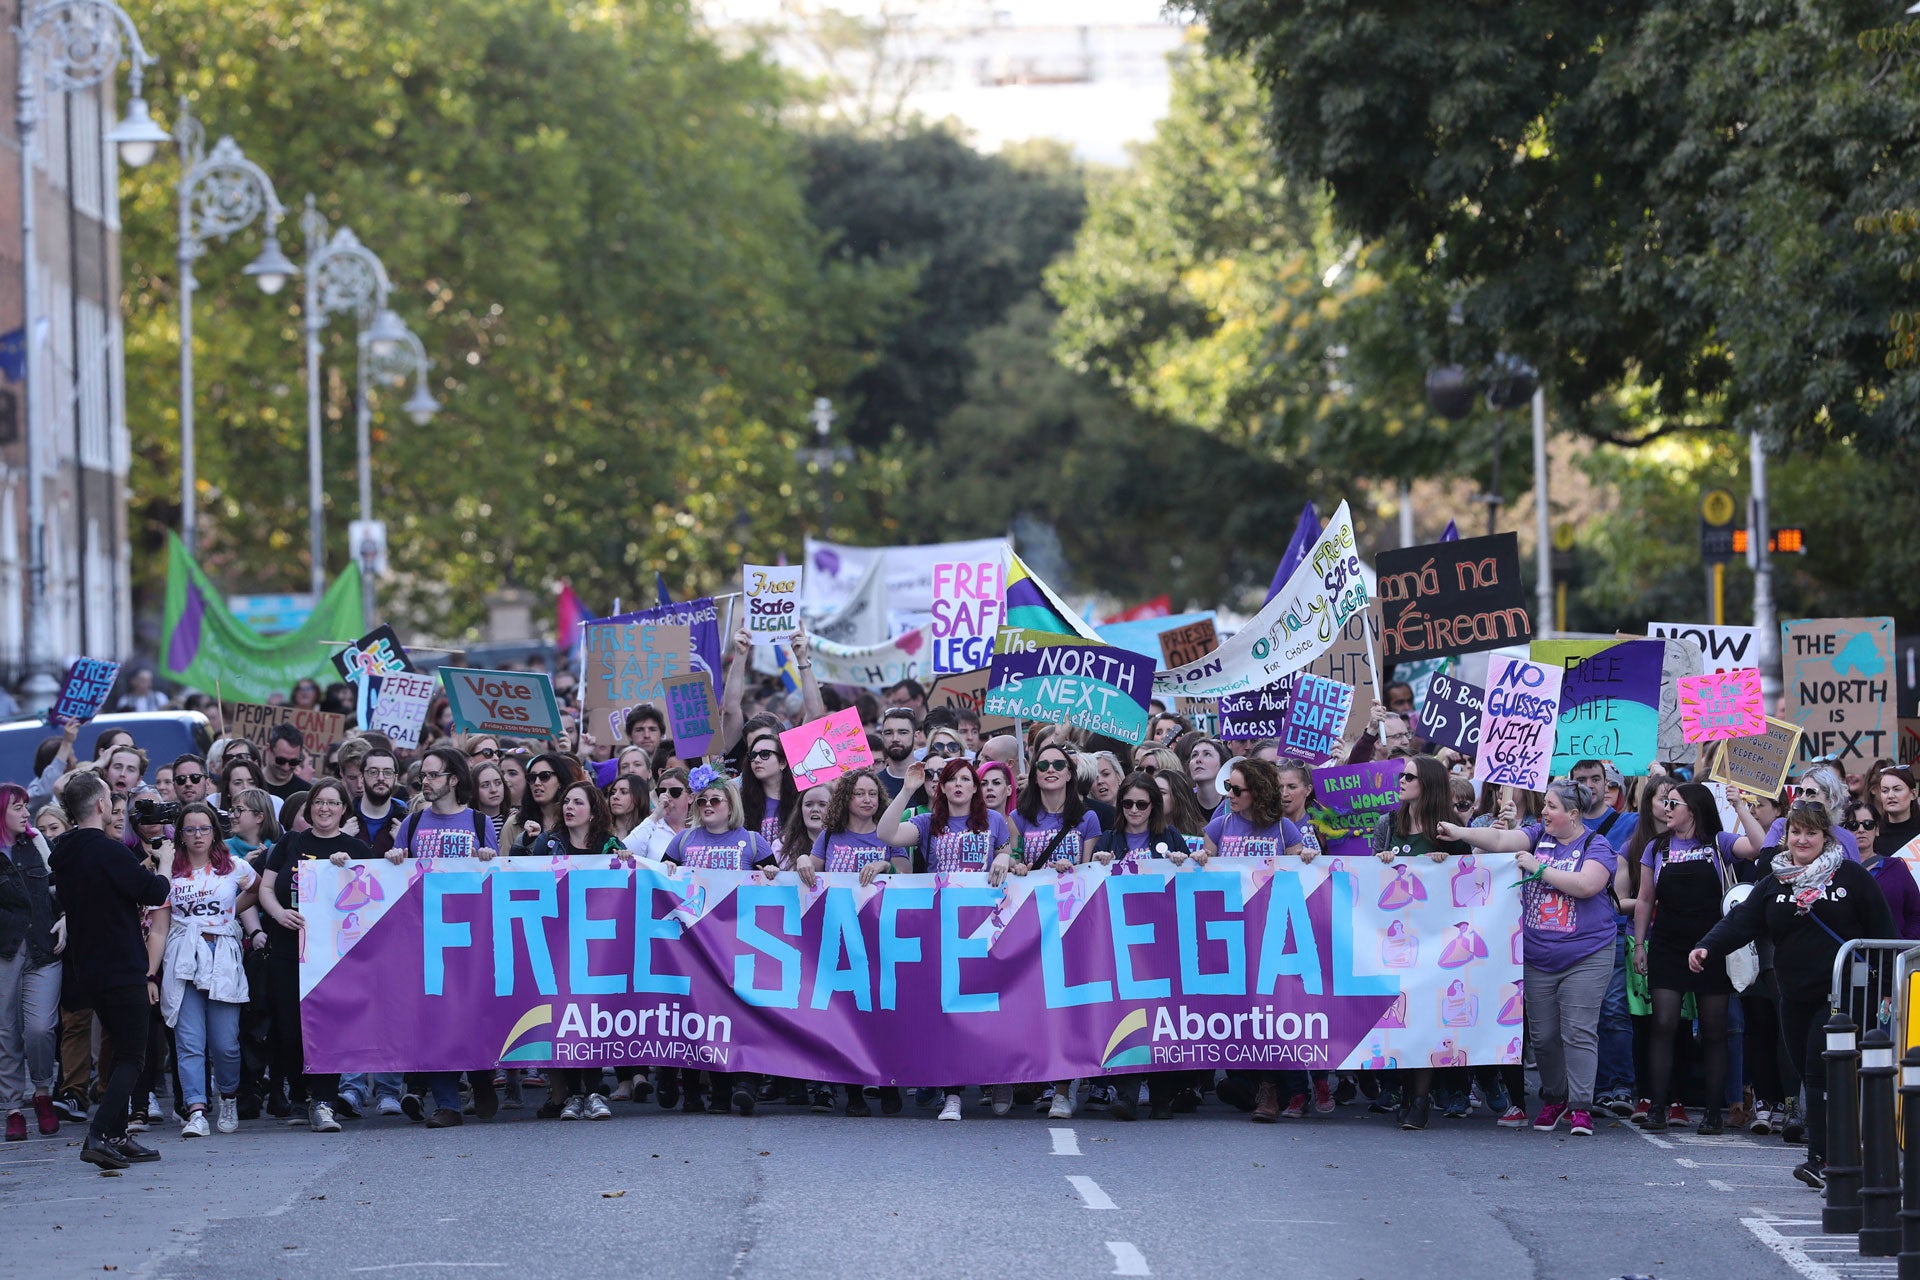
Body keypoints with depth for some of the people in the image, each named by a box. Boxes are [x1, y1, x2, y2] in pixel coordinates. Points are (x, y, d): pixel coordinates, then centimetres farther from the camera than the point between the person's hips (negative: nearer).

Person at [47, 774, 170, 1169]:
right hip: (123, 970, -8)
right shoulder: (107, 851, -18)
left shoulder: (65, 853, 8)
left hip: (88, 969, 8)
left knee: (123, 1052, 18)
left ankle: (117, 1137, 18)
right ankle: (99, 1135, -19)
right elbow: (154, 892, -17)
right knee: (132, 1058, -6)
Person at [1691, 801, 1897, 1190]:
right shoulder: (1773, 884, 11)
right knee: (1810, 1076, 6)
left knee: (1821, 1072, -15)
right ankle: (1832, 1156, 14)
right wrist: (1707, 948, -19)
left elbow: (1882, 932, 2)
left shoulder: (1851, 877, 0)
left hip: (1840, 996, -5)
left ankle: (1821, 1159, -16)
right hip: (1795, 997, 5)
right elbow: (1740, 922, -1)